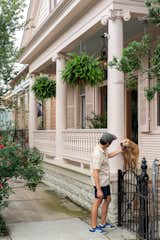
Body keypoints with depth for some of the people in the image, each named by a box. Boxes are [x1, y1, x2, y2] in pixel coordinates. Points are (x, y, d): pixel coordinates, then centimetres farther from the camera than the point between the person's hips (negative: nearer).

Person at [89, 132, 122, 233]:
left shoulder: (103, 149, 1)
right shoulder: (98, 154, -28)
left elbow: (108, 155, 27)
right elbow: (95, 173, -28)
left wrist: (119, 151, 21)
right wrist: (99, 190, -27)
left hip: (105, 181, 10)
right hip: (100, 182, -10)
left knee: (108, 199, 17)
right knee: (98, 202, 2)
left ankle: (103, 223, 30)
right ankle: (93, 227, 16)